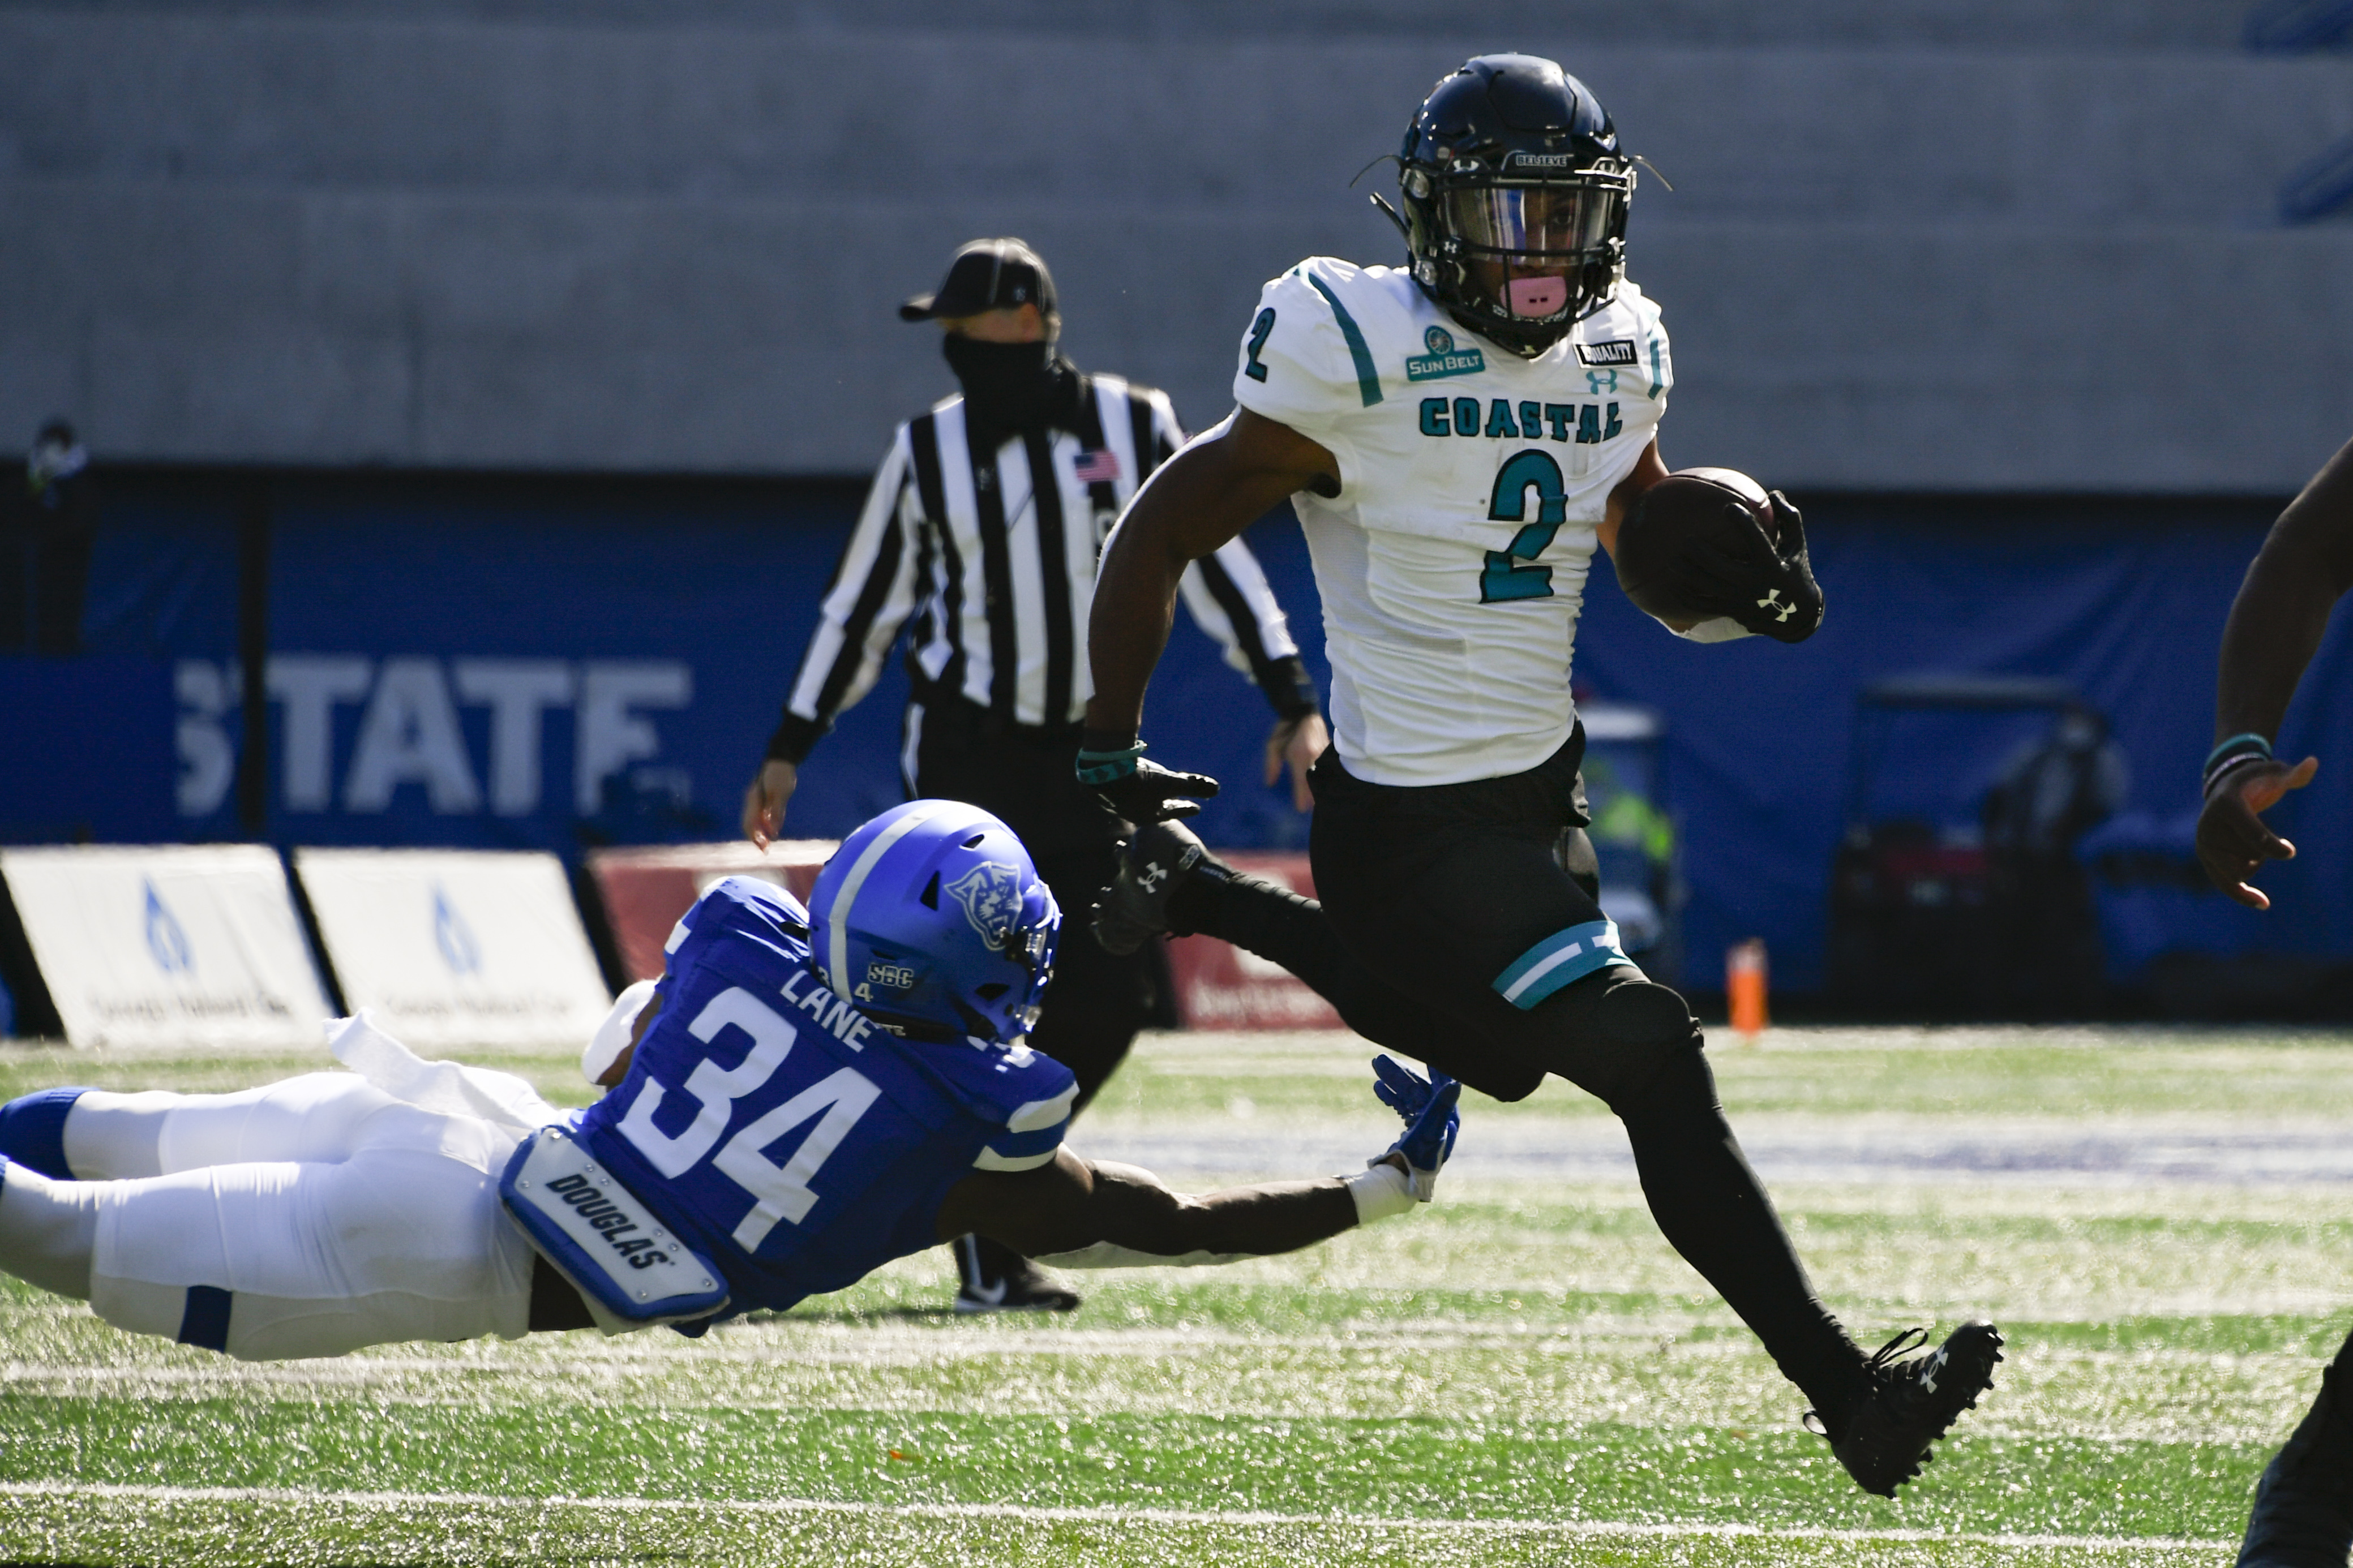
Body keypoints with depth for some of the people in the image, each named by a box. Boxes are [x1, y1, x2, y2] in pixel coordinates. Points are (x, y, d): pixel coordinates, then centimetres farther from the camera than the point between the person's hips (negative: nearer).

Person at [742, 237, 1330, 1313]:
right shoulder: (928, 452, 0)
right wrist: (791, 747, 9)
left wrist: (1293, 702, -6)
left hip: (1096, 751, 2)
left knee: (1114, 992, -4)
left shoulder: (1132, 429, -1)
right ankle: (988, 1256, -2)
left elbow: (1216, 566, 1)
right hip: (969, 755, -1)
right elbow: (863, 604, 8)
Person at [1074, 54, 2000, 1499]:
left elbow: (1651, 542, 17)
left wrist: (1738, 583, -7)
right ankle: (1845, 1390, -13)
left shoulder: (1617, 354, 3)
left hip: (1541, 784, 9)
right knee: (1649, 1063, -16)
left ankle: (1202, 899, 49)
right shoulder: (1360, 352, -19)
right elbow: (1162, 536, -12)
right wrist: (1107, 762, -9)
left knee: (1489, 1055, 31)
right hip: (1413, 824, -9)